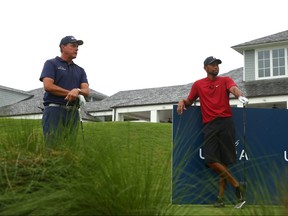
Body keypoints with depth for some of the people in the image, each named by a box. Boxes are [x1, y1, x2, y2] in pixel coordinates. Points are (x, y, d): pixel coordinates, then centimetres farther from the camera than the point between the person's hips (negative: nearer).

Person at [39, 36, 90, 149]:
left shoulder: (80, 70, 21)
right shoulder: (51, 63, 7)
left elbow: (86, 91, 7)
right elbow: (48, 86, -9)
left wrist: (77, 91, -17)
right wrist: (71, 93, -7)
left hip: (73, 112, 5)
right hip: (54, 110, -5)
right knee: (53, 146, -12)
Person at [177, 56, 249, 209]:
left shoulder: (225, 80, 10)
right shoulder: (198, 84, 16)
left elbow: (234, 89, -11)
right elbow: (189, 101, 25)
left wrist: (240, 96, -35)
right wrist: (182, 102, 0)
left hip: (225, 123, -2)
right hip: (209, 125, 2)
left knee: (224, 161, -3)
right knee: (210, 160, -12)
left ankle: (221, 197, 6)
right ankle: (237, 186, 0)